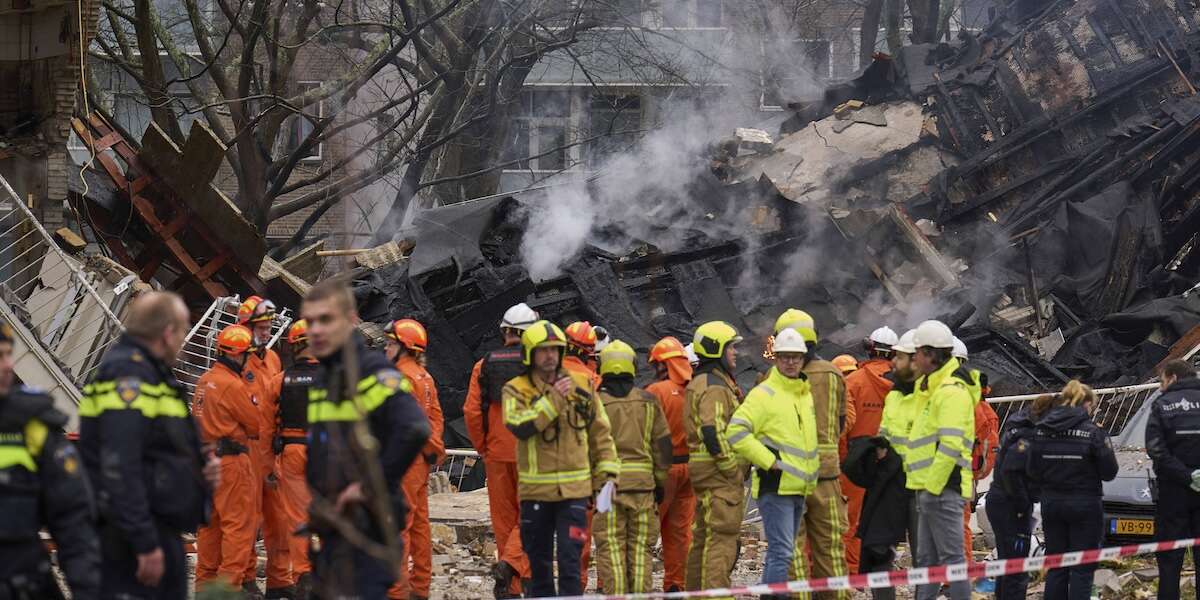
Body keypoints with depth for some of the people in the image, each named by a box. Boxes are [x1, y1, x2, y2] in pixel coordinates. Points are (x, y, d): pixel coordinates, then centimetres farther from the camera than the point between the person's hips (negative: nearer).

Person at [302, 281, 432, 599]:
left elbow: (415, 429, -27)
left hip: (365, 528, -9)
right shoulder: (316, 379, 15)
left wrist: (370, 486, -20)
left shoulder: (374, 373, -11)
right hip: (328, 527, 9)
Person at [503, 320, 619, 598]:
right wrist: (553, 399, -21)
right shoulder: (517, 390, 0)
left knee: (570, 560, -8)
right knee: (539, 560, 10)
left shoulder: (582, 386, 7)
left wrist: (607, 472, 6)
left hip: (574, 489, 0)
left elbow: (600, 433, 13)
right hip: (536, 491, 0)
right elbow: (519, 426, -19)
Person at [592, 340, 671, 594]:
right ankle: (640, 594, 8)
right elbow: (662, 444, 7)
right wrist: (660, 481, 16)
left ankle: (615, 594, -5)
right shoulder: (648, 401, 5)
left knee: (611, 547, 0)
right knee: (640, 546, 8)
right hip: (643, 482, 2)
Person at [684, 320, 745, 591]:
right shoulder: (715, 387, -15)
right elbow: (713, 433, -24)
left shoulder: (700, 382, 19)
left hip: (704, 468, 11)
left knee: (703, 537, 15)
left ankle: (695, 592, 21)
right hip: (718, 470, -11)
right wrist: (733, 469, -19)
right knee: (722, 538, -11)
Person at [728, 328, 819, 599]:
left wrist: (812, 470, 19)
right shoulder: (764, 394, -10)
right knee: (782, 552, -14)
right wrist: (769, 461, -19)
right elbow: (736, 432, -20)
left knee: (780, 551, 14)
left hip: (800, 487, 8)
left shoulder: (806, 395, 16)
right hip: (775, 487, -8)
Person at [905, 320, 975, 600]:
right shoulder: (931, 387, 20)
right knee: (927, 559, 14)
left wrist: (933, 485, -21)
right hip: (929, 486, 11)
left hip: (942, 488, -11)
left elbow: (951, 445, -21)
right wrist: (922, 484, 22)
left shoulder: (952, 391, -13)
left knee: (951, 556, -9)